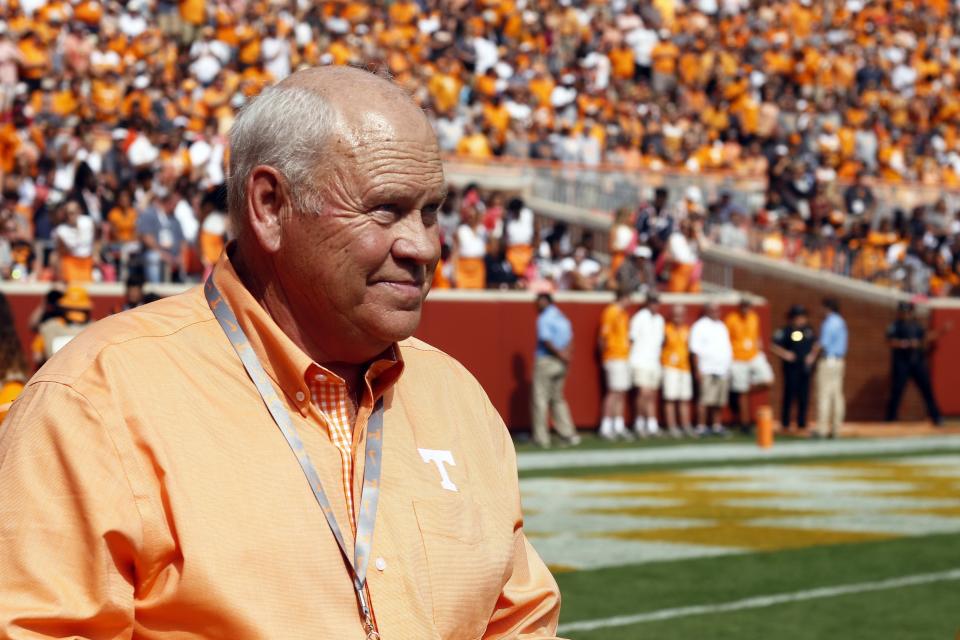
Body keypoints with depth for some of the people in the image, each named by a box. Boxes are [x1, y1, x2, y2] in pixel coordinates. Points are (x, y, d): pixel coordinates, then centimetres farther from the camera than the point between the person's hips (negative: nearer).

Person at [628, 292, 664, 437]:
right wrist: (630, 362, -6)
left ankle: (652, 425, 5)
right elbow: (632, 340, -3)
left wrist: (661, 363, 14)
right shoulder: (639, 318, -5)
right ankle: (639, 423, -3)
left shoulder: (659, 320, 14)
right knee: (645, 393, -14)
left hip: (654, 363, 6)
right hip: (641, 363, -6)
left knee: (653, 395, 4)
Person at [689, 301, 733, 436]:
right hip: (707, 370, -7)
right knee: (705, 400, -11)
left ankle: (717, 426, 12)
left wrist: (729, 367, 18)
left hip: (723, 370, 7)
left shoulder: (722, 327, 21)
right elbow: (695, 351, -7)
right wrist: (698, 370, -14)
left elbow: (728, 349, 25)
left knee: (720, 401, 5)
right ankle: (701, 427, -9)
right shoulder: (700, 326, -2)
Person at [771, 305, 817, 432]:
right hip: (791, 368, -5)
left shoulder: (809, 330, 9)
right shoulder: (785, 331, -6)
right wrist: (785, 354, -16)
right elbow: (773, 345, -5)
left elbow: (815, 344, 22)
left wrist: (812, 355, 7)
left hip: (806, 367, 5)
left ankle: (802, 423, 14)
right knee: (790, 394, -5)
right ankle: (785, 423, 3)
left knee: (804, 396, 6)